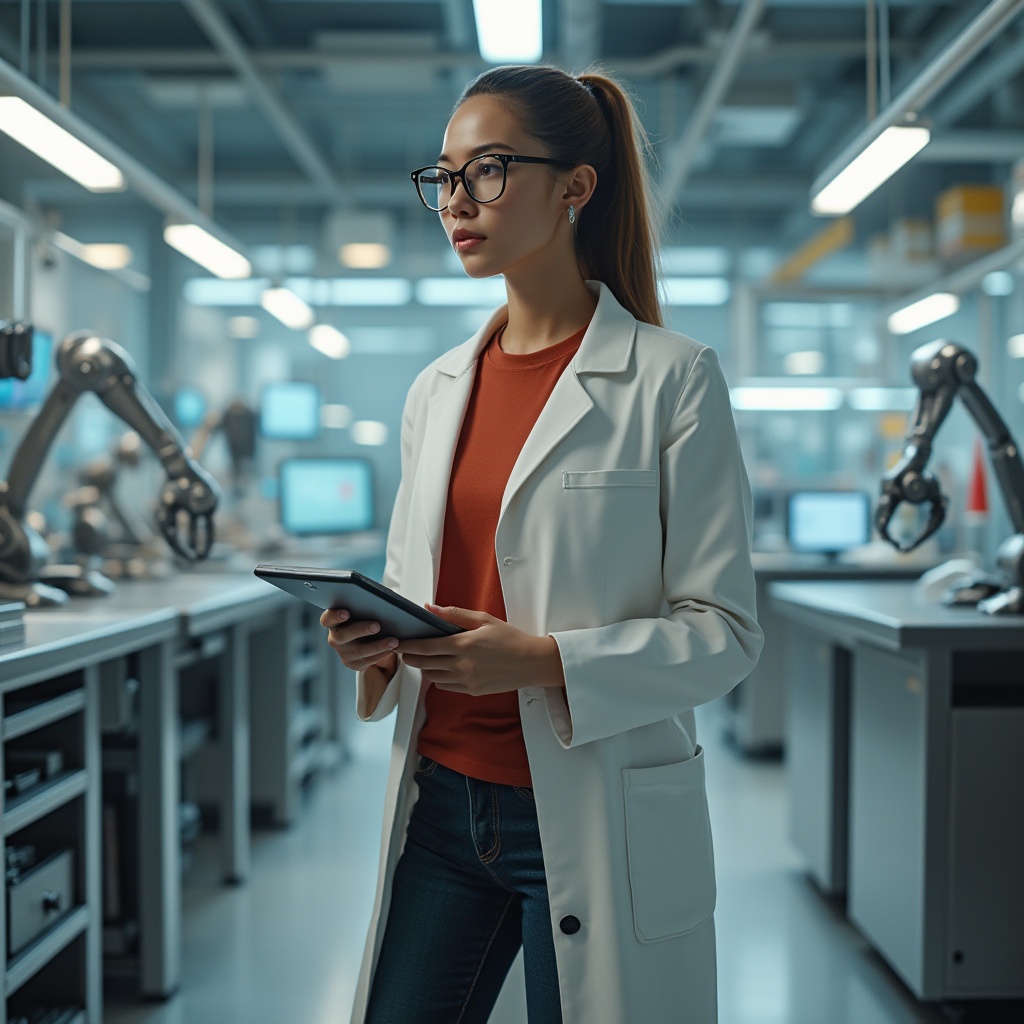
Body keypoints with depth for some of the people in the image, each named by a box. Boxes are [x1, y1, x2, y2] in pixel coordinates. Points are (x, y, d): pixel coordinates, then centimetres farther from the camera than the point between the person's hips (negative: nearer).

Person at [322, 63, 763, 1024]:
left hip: (598, 825, -4)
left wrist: (546, 661, -23)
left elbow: (722, 630, -10)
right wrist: (375, 646, -5)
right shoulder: (436, 389, 10)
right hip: (440, 805, 5)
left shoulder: (671, 379, -8)